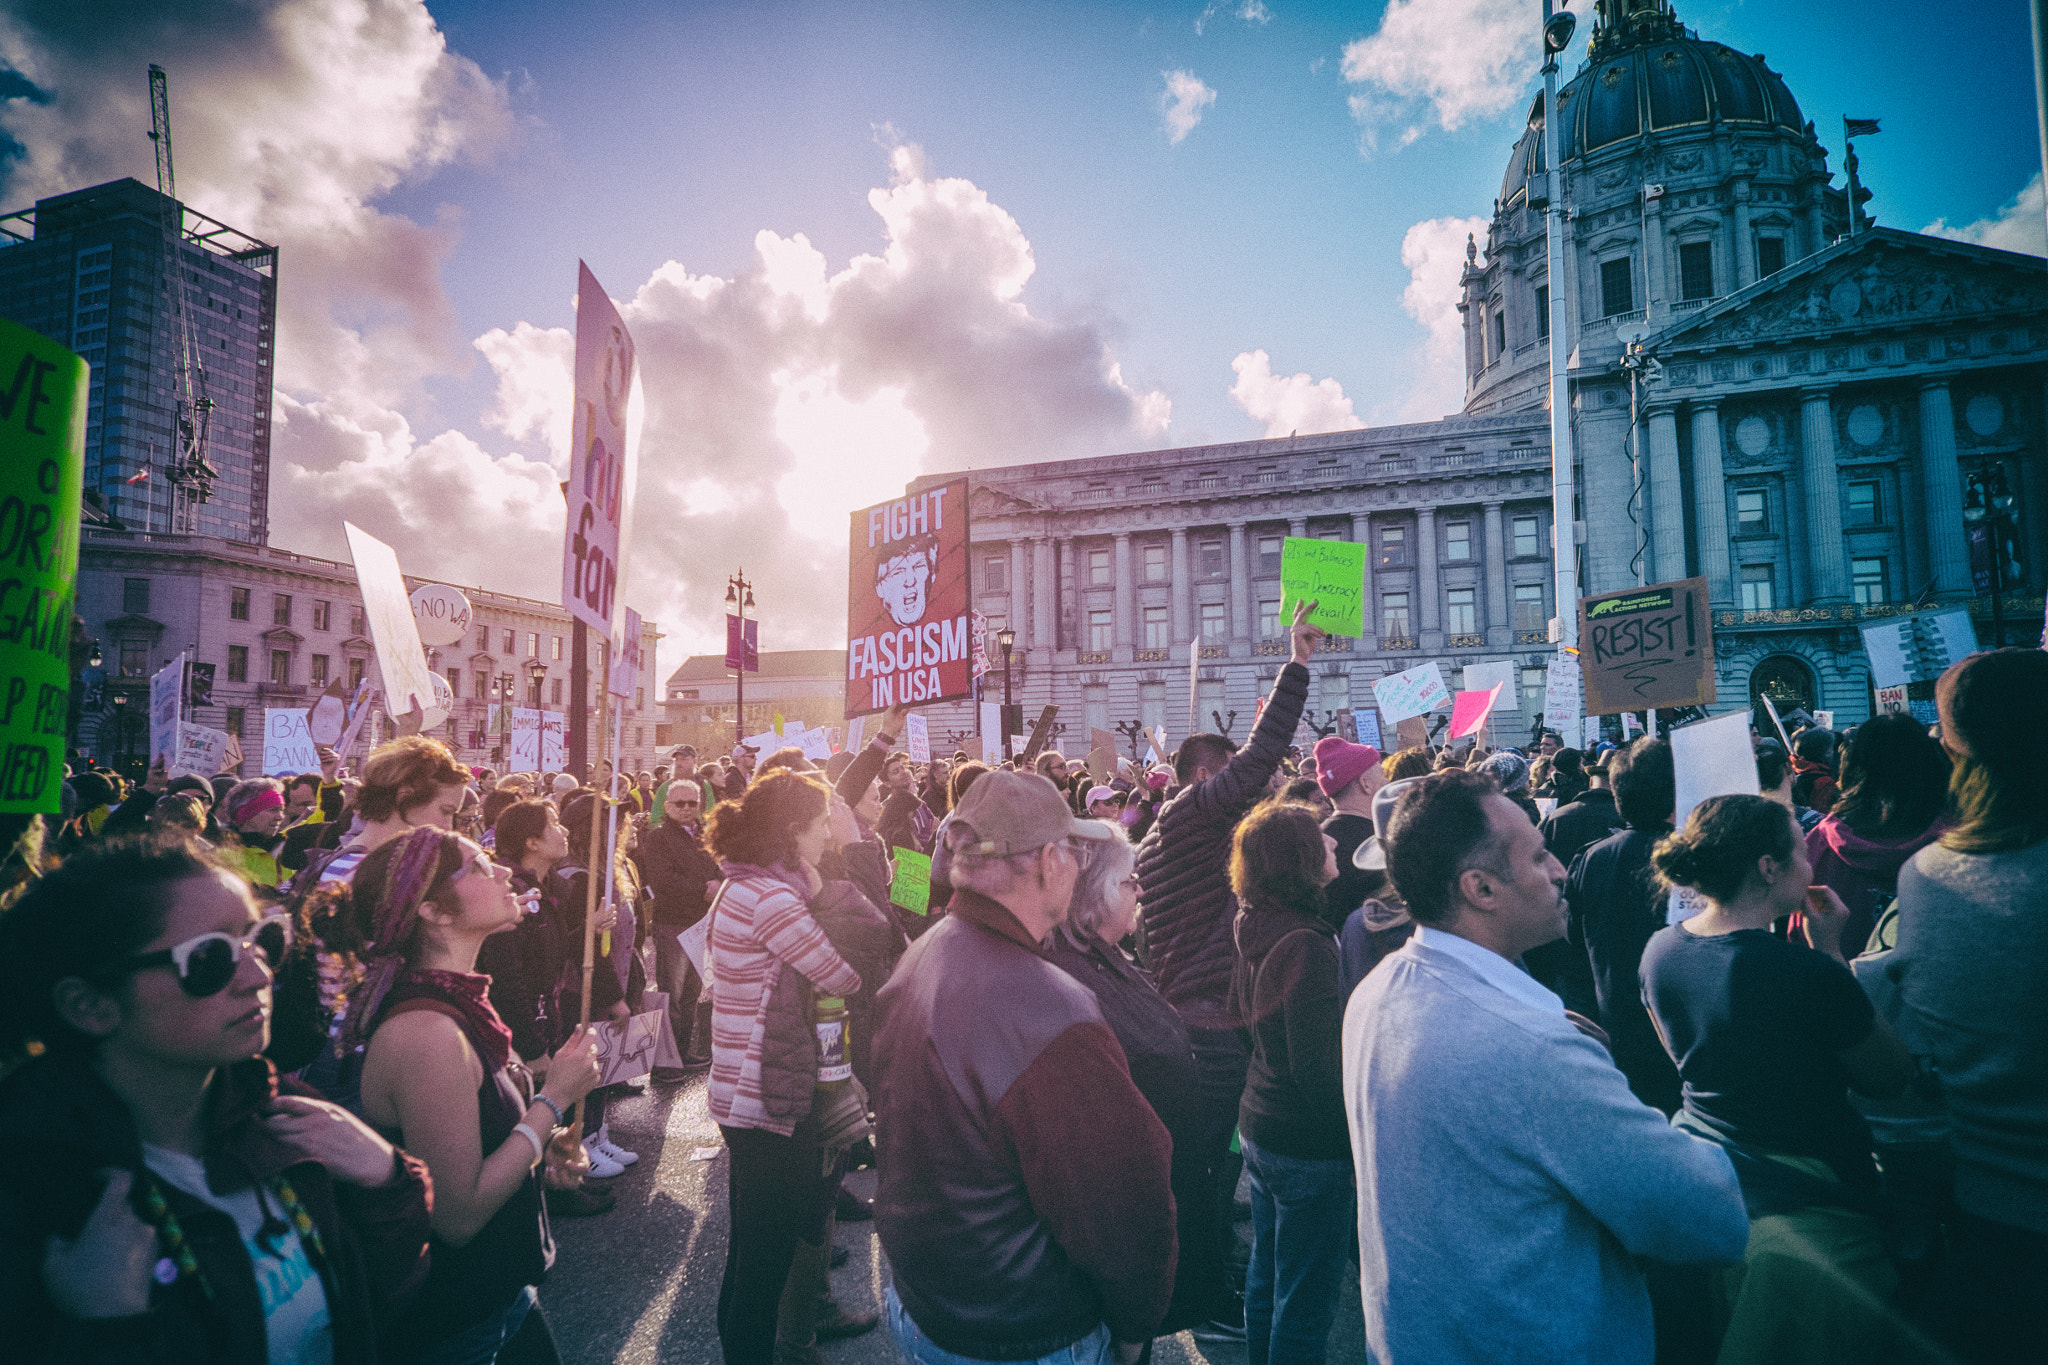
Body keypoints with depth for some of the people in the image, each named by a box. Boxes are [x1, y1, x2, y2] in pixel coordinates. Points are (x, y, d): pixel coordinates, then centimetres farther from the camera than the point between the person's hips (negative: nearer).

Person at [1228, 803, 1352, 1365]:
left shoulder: (1258, 928, 0)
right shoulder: (1307, 944, -25)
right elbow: (1318, 1067, -25)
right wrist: (1357, 1140, -15)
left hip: (1259, 1126, 9)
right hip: (1309, 1146, -8)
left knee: (1266, 1275, 24)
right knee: (1306, 1300, 8)